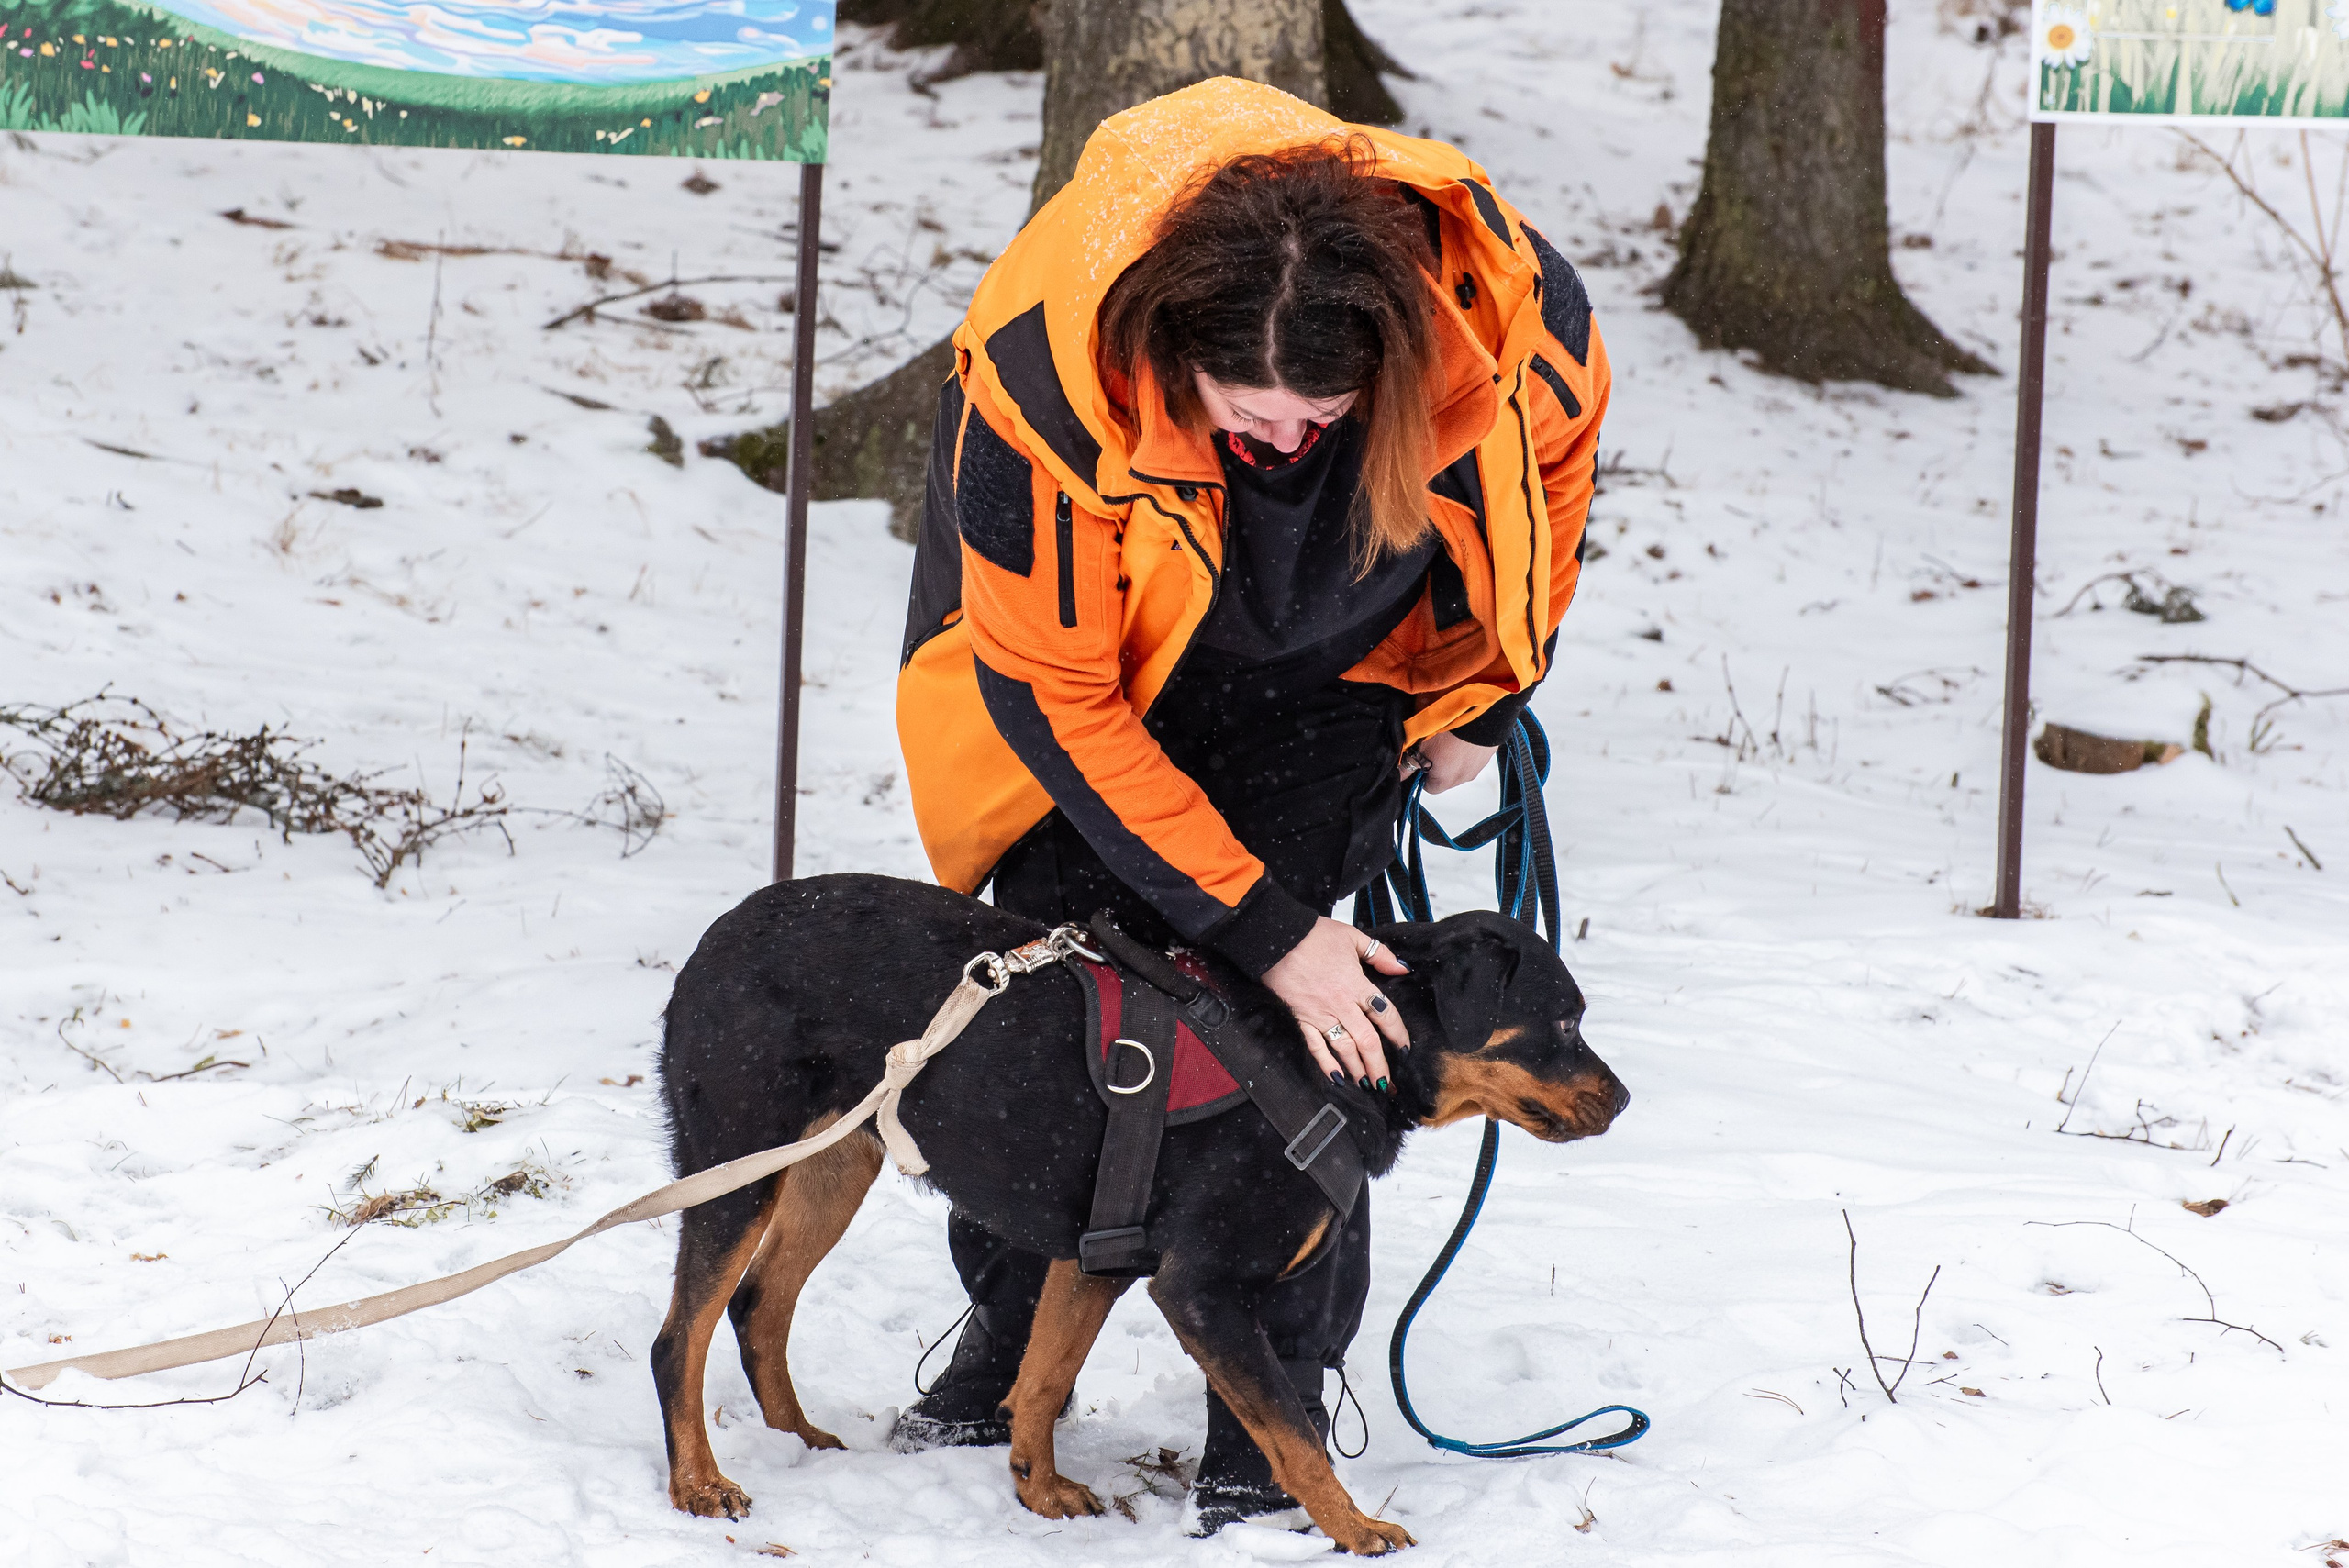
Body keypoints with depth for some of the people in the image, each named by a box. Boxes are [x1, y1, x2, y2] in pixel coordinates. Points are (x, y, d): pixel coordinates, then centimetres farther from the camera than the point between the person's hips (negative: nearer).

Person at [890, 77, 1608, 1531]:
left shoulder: (1522, 319, -35)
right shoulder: (1052, 372, -40)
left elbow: (1550, 480, -6)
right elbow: (1057, 697, -28)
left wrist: (1476, 698, 6)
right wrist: (1263, 928, -29)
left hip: (1334, 669, 1)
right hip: (1090, 634, 0)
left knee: (1298, 1019, -13)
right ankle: (1009, 1329, 22)